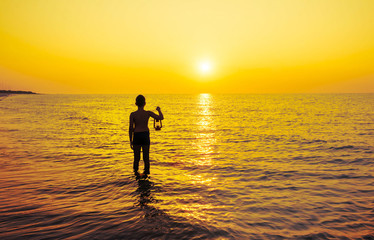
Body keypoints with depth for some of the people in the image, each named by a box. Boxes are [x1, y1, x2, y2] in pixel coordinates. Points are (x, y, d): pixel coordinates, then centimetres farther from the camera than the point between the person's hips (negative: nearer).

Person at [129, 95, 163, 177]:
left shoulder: (133, 114, -7)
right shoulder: (148, 113, -7)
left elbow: (131, 128, -6)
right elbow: (161, 118, -9)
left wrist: (131, 140, 2)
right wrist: (159, 110, 11)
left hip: (136, 135, 0)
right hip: (145, 135, 1)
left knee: (136, 156, 11)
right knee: (146, 155, 12)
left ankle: (136, 171, 14)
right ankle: (146, 171, 19)